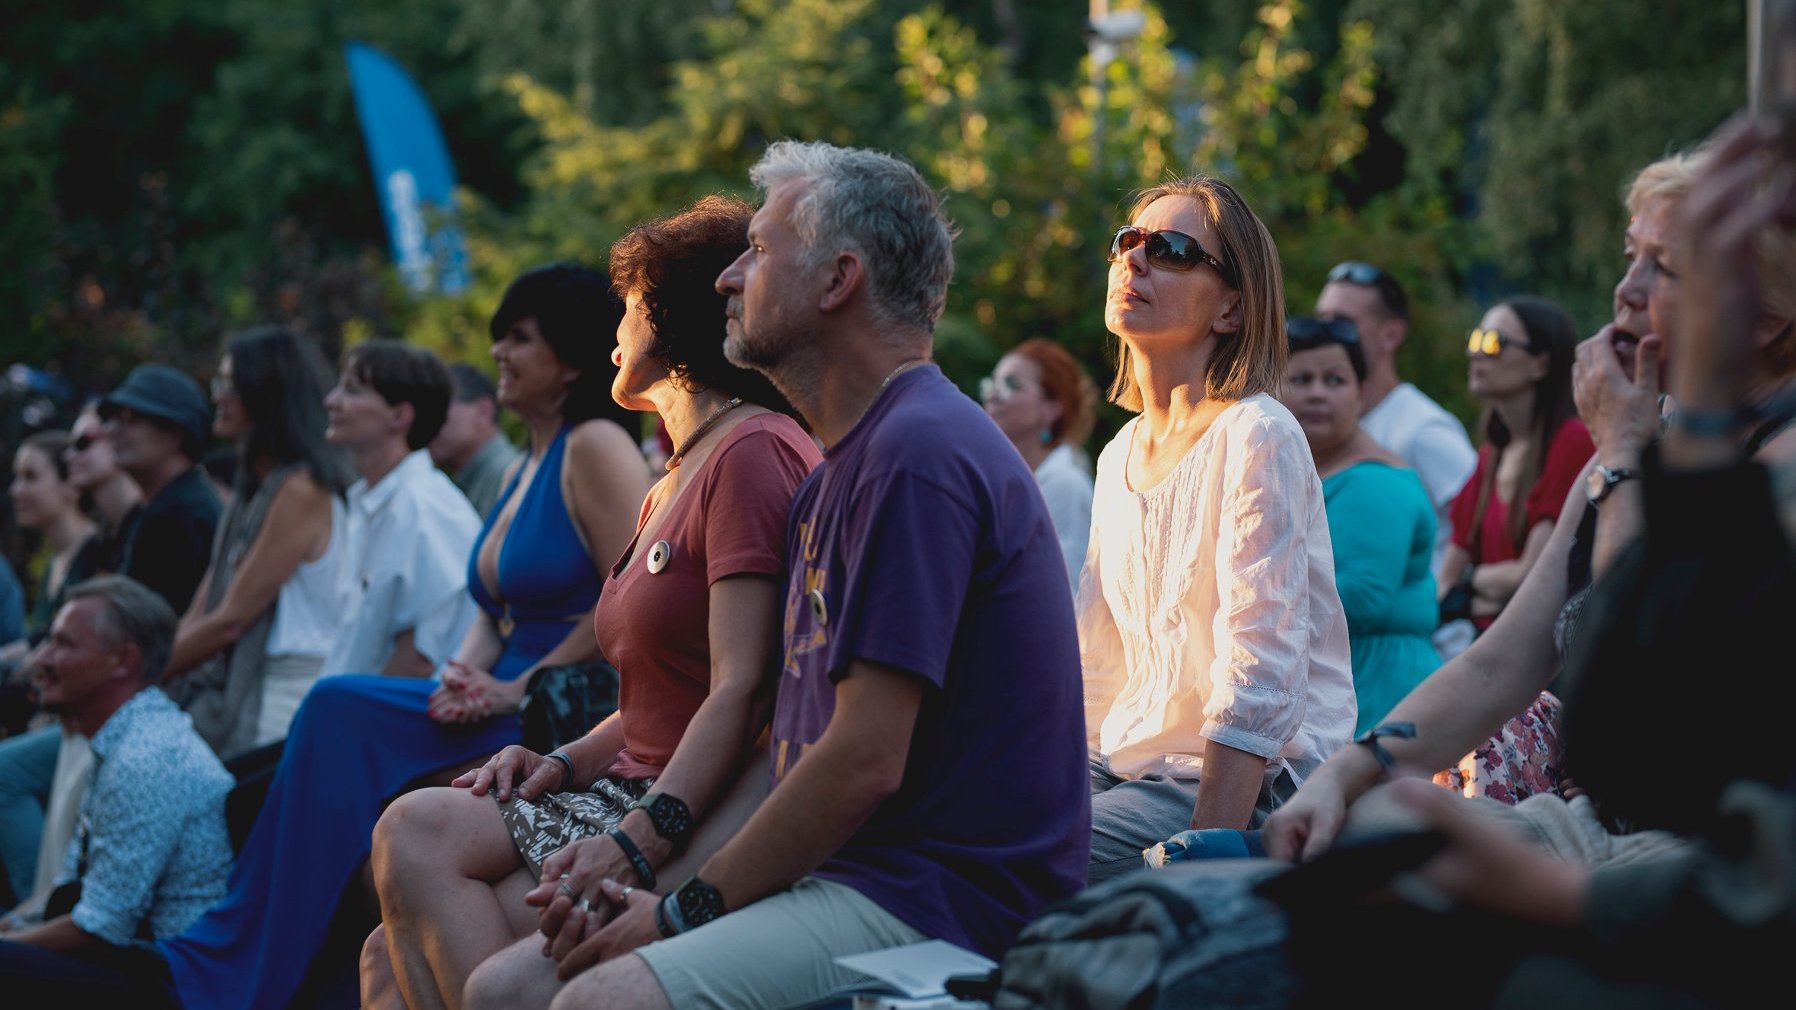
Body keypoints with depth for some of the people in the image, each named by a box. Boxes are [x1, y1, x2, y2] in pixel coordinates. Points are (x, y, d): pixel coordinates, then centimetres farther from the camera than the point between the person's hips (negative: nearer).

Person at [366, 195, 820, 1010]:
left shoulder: (752, 453, -8)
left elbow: (742, 690, -17)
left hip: (716, 821, -9)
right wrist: (567, 762, 5)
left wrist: (640, 840, -25)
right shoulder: (672, 485, 26)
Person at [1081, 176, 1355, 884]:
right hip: (1130, 764, 7)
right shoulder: (1120, 456, 14)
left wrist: (1204, 858, -25)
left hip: (1254, 778, -7)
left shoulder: (1256, 438, -11)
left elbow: (1261, 673, -19)